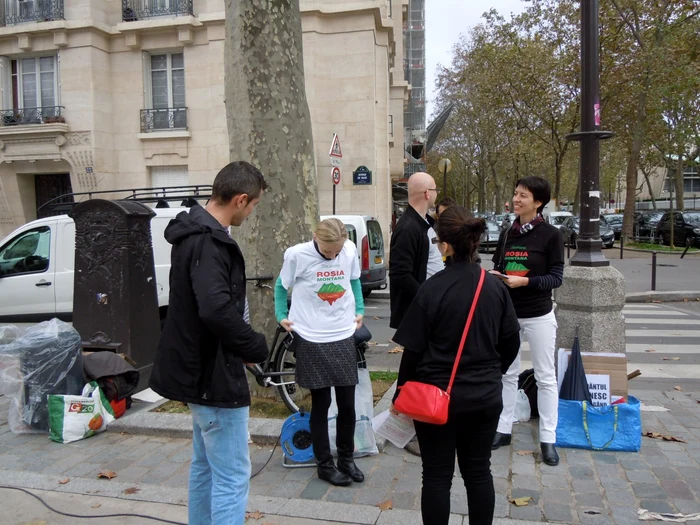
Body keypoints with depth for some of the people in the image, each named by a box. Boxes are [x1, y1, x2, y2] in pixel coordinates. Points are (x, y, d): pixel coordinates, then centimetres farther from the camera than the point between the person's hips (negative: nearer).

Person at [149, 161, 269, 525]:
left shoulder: (196, 232, 10)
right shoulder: (208, 241, -22)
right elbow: (217, 309, -36)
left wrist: (243, 345, 9)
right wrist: (256, 347, -20)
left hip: (199, 370, 10)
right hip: (215, 374, -10)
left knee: (206, 466, 22)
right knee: (232, 477, -1)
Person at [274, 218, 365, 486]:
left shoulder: (350, 250, -4)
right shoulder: (297, 255, -12)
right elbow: (281, 286, 4)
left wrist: (359, 310, 8)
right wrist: (282, 316, 1)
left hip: (344, 336, 3)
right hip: (311, 339, -3)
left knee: (347, 403, 8)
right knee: (320, 404, 7)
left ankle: (346, 458, 28)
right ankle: (325, 464, 23)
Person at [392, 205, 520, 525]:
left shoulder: (432, 288, -17)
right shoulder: (495, 287, -3)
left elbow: (413, 349, -13)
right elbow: (511, 342, 6)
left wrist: (401, 394, 0)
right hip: (485, 396, 4)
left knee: (437, 475, 9)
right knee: (478, 471, 17)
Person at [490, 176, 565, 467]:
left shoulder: (551, 235, -7)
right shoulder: (506, 234, 6)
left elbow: (556, 277, -10)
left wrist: (524, 281, -24)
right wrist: (494, 277, -11)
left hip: (538, 316, -4)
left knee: (545, 377, 5)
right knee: (507, 374, 13)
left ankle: (548, 439, 14)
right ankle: (503, 429, 24)